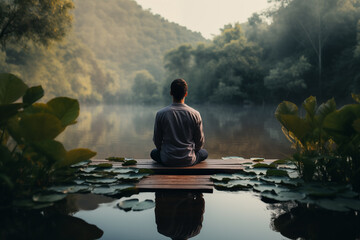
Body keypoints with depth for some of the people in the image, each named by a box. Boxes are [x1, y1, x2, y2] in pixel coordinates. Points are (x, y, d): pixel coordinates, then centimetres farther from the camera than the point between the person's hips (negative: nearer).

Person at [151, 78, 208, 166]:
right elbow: (200, 142, -1)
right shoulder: (195, 114, -11)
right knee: (204, 153, 30)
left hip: (167, 160, 1)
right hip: (188, 161, 0)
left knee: (154, 153, 33)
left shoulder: (160, 114, -11)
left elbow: (157, 140, -1)